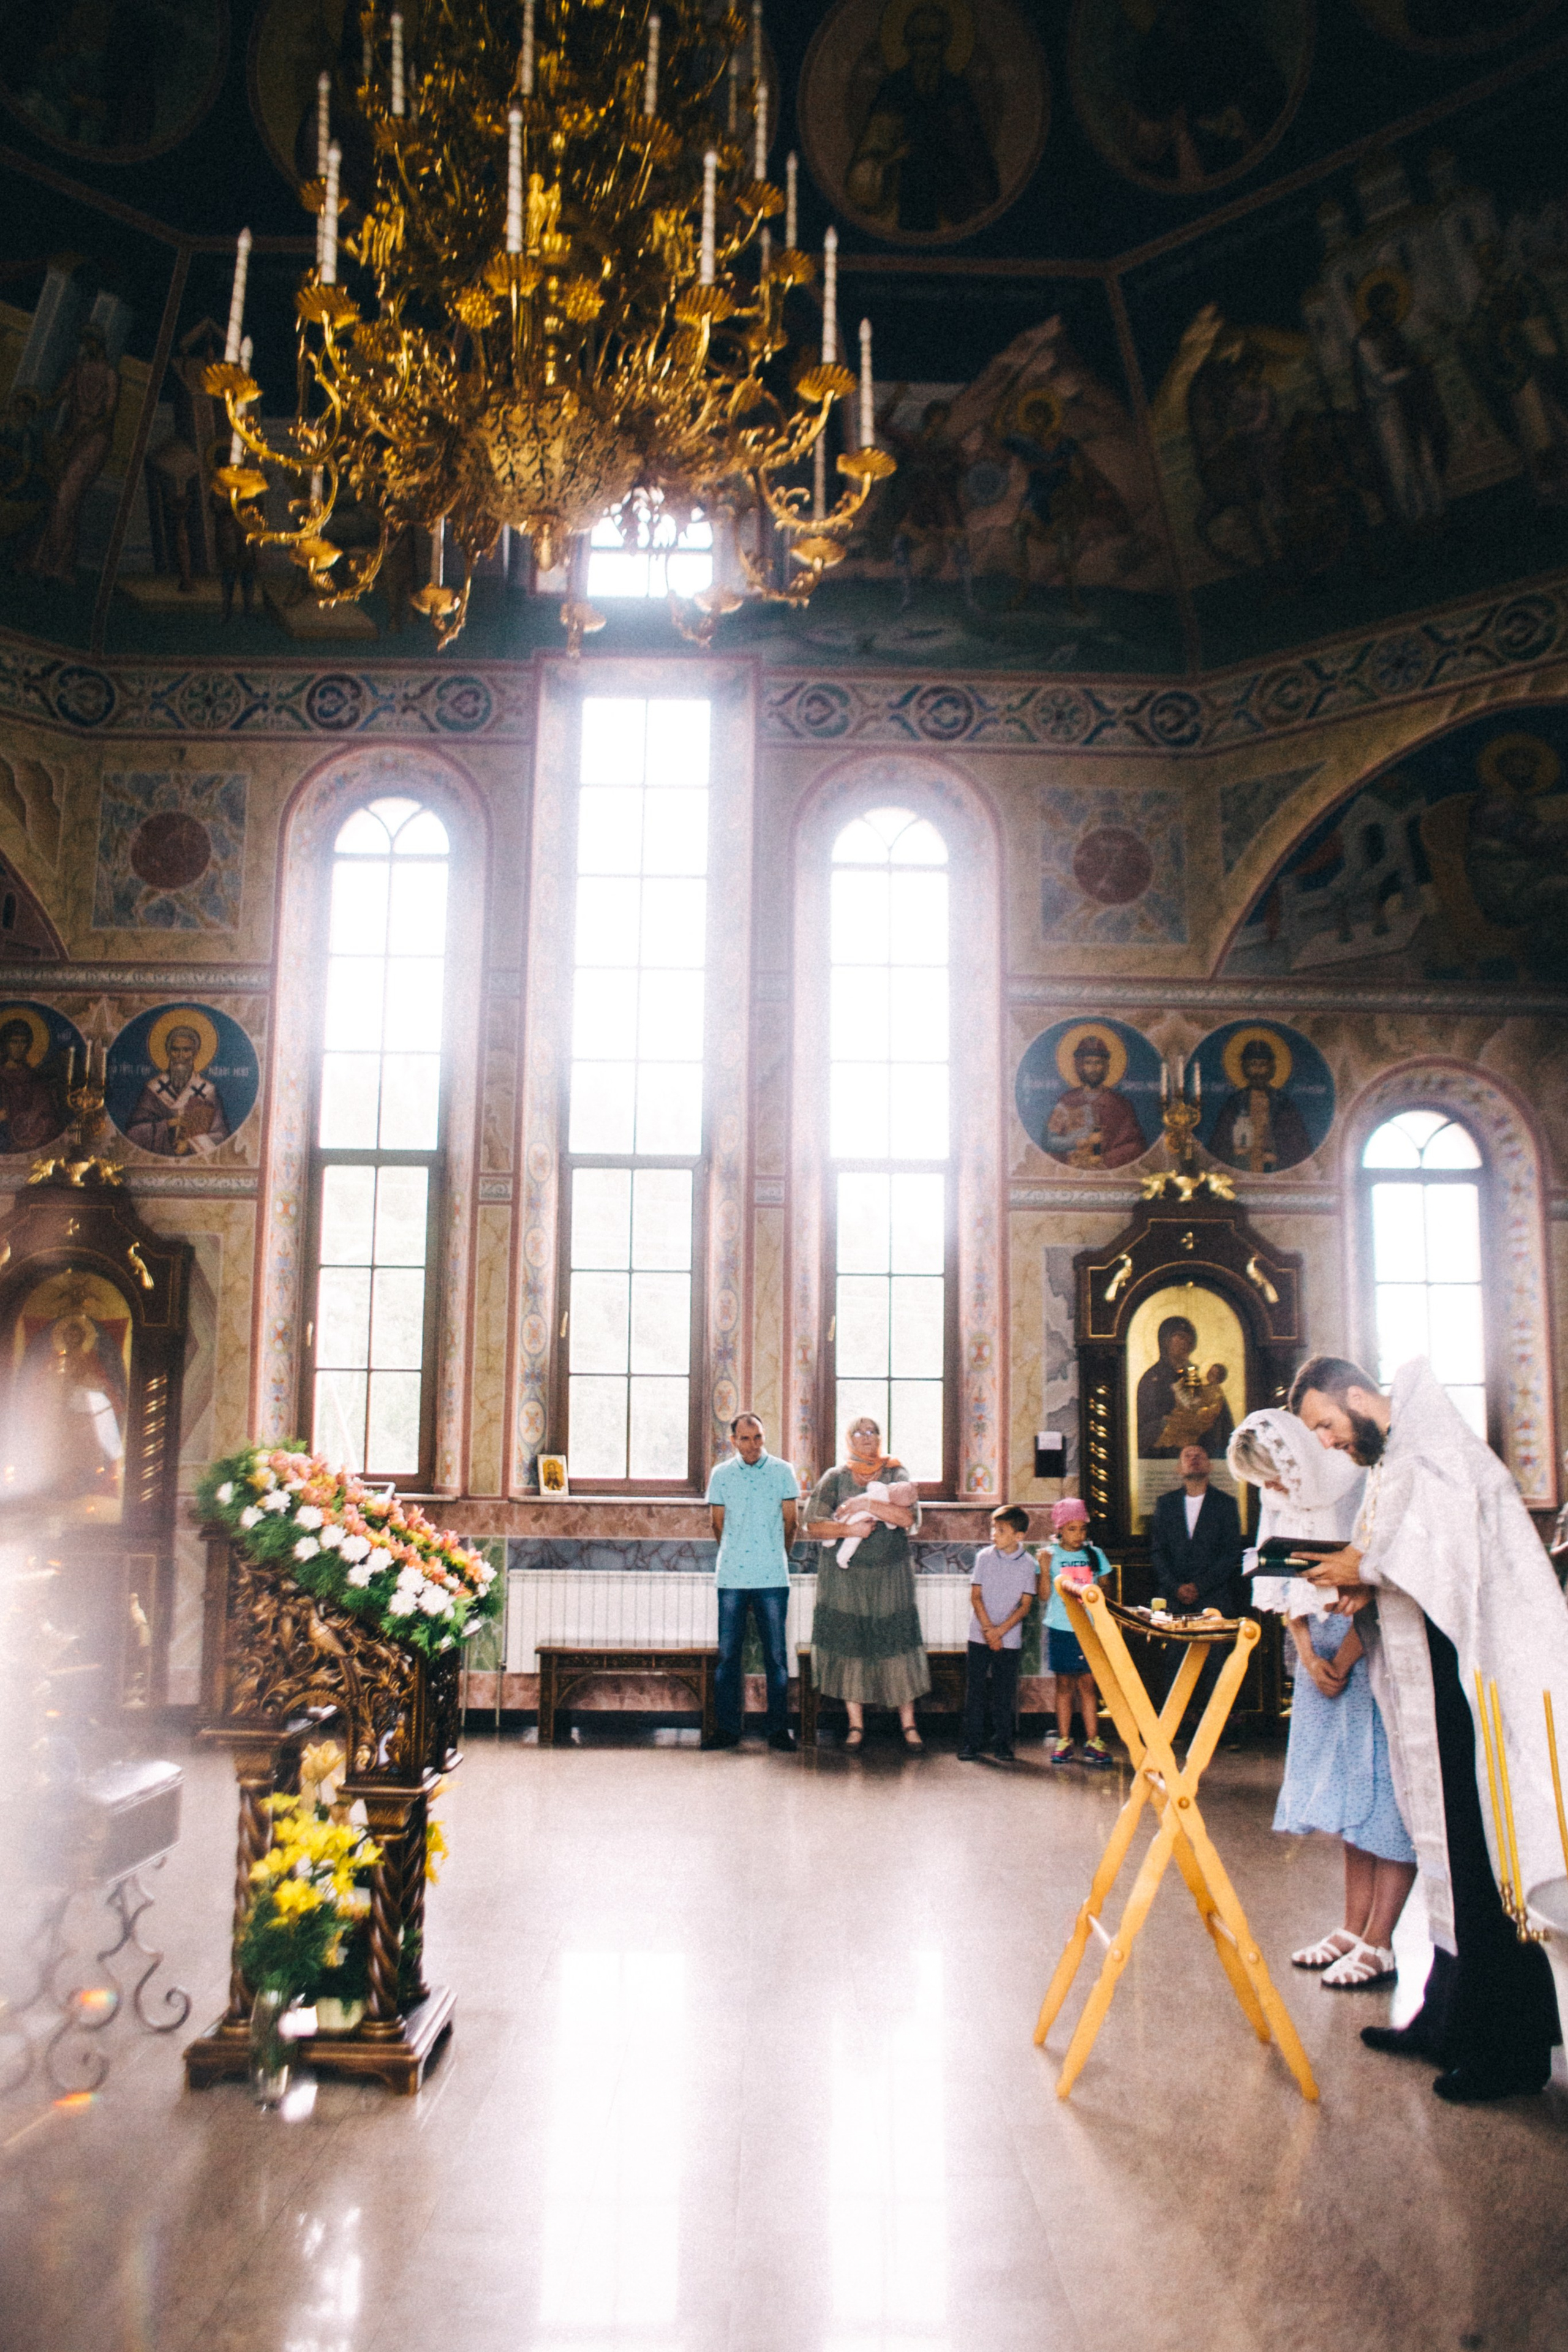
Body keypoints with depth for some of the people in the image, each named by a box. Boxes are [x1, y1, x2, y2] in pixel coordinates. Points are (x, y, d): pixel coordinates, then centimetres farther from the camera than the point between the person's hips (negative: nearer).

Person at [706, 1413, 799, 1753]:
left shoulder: (782, 1471, 3)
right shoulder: (721, 1474, 5)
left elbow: (789, 1523, 9)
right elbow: (719, 1525, 12)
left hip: (773, 1578, -1)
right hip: (732, 1578, 1)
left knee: (776, 1655, 3)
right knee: (728, 1654, 4)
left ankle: (779, 1729, 12)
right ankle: (729, 1727, 14)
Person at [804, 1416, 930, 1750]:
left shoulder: (896, 1473, 6)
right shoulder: (835, 1478, 6)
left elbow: (909, 1516, -9)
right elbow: (813, 1525, -2)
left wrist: (867, 1504, -15)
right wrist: (849, 1529, -15)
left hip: (890, 1576, 0)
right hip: (844, 1576, 0)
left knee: (897, 1647, -2)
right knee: (849, 1647, 0)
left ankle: (909, 1725, 7)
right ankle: (856, 1725, 11)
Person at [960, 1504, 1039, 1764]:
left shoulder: (1029, 1565, -3)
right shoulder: (984, 1557, -1)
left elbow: (1026, 1604, -4)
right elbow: (976, 1596, 0)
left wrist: (1001, 1630, -13)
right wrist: (988, 1628, -11)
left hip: (1010, 1639, -1)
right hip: (979, 1636, 1)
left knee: (1004, 1694, 5)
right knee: (975, 1691, 3)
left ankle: (1002, 1745, 16)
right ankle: (973, 1743, 11)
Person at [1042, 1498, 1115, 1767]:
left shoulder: (1095, 1555, 6)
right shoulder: (1051, 1556, 0)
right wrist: (1046, 1570, -18)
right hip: (1061, 1628, -1)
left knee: (1087, 1685, 1)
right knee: (1064, 1684, 6)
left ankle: (1092, 1741, 6)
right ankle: (1064, 1740, 13)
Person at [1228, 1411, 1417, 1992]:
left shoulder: (1359, 1487, -17)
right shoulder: (1283, 1502, 6)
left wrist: (1343, 1662, -12)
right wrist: (1309, 1655, -1)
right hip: (1324, 1657, 7)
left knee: (1381, 1789, -4)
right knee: (1345, 1794, 11)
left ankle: (1378, 1946, 1)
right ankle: (1353, 1930, 18)